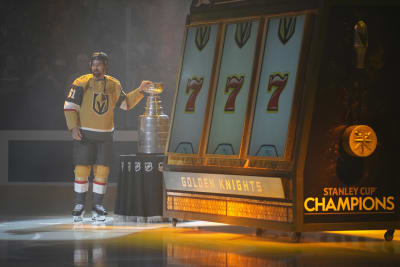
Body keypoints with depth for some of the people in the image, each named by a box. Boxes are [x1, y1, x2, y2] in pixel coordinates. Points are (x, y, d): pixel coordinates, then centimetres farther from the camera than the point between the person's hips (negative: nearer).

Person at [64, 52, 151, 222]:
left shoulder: (114, 85, 6)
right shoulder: (82, 83, -5)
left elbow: (125, 104, 18)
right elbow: (70, 106, -5)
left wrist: (140, 91, 8)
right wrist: (73, 128, -15)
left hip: (105, 136, 3)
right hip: (84, 135, -3)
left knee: (102, 171, 1)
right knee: (82, 170, -5)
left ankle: (97, 206, 12)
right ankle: (79, 206, 8)